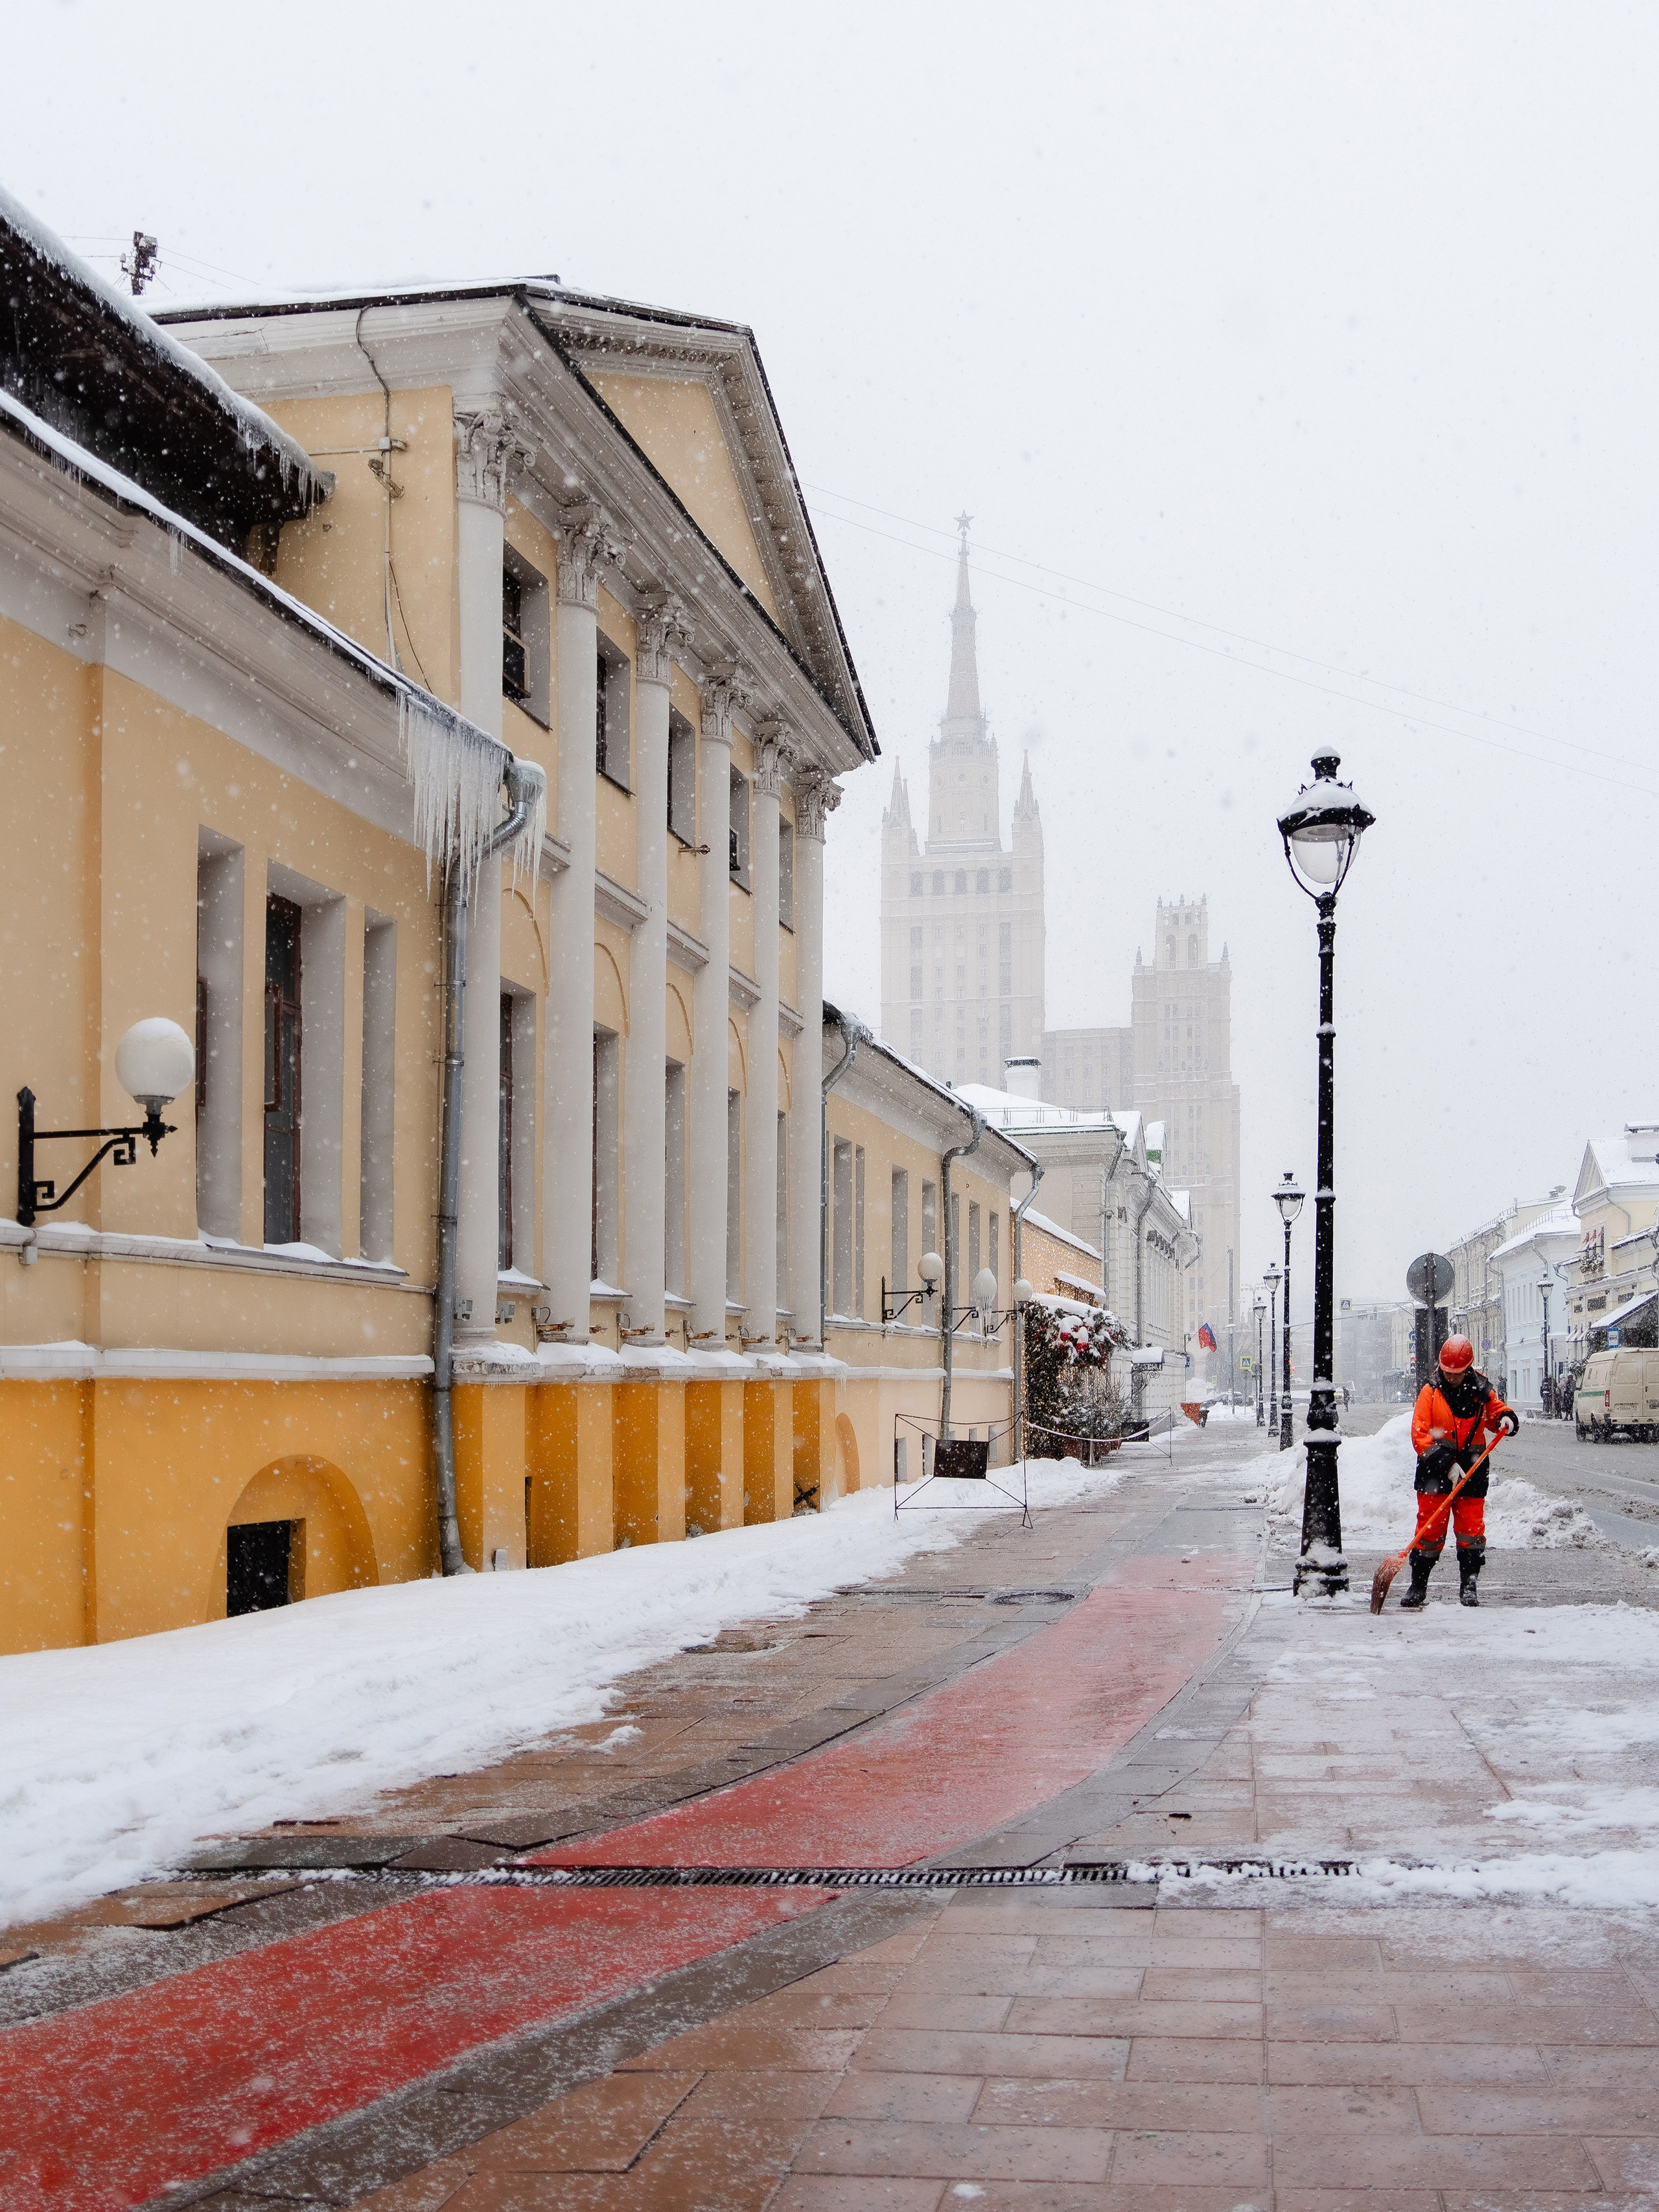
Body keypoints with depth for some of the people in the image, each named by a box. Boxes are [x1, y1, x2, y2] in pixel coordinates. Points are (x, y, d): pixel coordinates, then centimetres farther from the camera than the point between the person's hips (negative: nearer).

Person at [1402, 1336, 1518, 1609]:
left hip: (1471, 1471, 2)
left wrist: (1506, 1420, -4)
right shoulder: (1431, 1392, -5)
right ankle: (1418, 1587, 8)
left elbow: (1497, 1411, 21)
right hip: (1434, 1472, -2)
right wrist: (1446, 1464, -16)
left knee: (1471, 1529, 0)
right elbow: (1419, 1435, -9)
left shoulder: (1481, 1391, 2)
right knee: (1430, 1529, -1)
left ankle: (1469, 1586, 11)